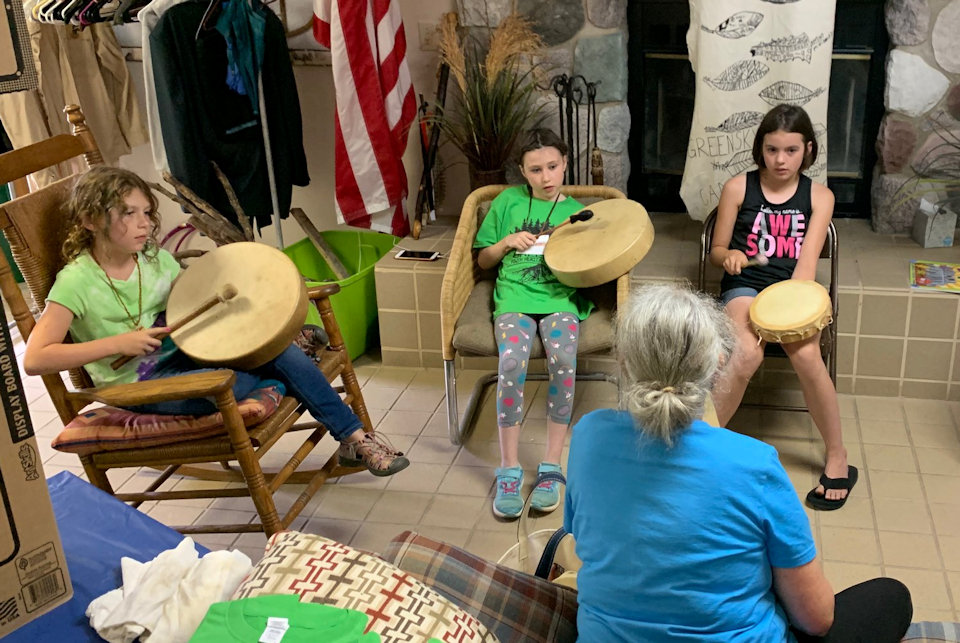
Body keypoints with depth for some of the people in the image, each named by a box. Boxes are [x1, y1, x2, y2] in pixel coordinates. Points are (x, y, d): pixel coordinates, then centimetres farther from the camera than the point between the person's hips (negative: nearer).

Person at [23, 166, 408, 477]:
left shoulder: (156, 259, 4)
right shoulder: (77, 282, -15)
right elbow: (34, 359, -21)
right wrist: (116, 343, -27)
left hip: (182, 352, 6)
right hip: (138, 387, -6)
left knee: (280, 352, -16)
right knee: (232, 383, -33)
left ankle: (354, 437, -7)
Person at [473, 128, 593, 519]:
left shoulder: (577, 211, 16)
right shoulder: (508, 201, 15)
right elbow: (483, 260, 20)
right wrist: (508, 242, 1)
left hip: (561, 296, 0)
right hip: (515, 295, 0)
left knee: (563, 358, -33)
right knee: (512, 361, -32)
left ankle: (551, 467, -21)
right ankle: (509, 469, -21)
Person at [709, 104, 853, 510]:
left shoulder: (819, 196, 6)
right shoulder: (738, 188, 3)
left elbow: (808, 257, -6)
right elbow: (716, 251, 9)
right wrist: (729, 256, -16)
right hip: (745, 285, -1)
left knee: (805, 354, -31)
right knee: (746, 353, -35)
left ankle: (837, 459, -11)